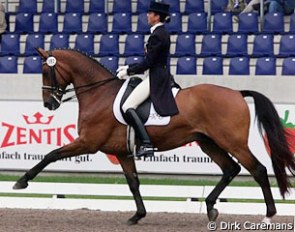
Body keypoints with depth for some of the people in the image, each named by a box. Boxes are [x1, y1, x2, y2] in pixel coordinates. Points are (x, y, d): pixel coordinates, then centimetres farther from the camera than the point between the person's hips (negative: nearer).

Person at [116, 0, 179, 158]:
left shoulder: (157, 36, -16)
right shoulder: (163, 33, 15)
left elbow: (148, 63, -18)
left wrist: (128, 71, -7)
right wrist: (129, 68, 16)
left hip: (155, 78, -11)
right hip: (161, 75, 11)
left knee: (128, 107, -17)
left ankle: (146, 144, -27)